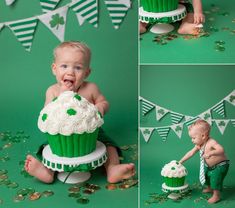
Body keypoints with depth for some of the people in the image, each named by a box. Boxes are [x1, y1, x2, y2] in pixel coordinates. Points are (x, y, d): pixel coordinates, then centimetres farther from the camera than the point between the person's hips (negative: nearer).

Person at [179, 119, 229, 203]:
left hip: (220, 165, -9)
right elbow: (191, 153, 2)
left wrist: (210, 153, -63)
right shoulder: (199, 145, -9)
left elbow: (221, 150, -49)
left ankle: (216, 196, -6)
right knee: (206, 175, 19)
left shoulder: (211, 143, -34)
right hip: (209, 166, 9)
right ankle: (210, 188, 45)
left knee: (216, 177, -21)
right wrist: (181, 161, 5)